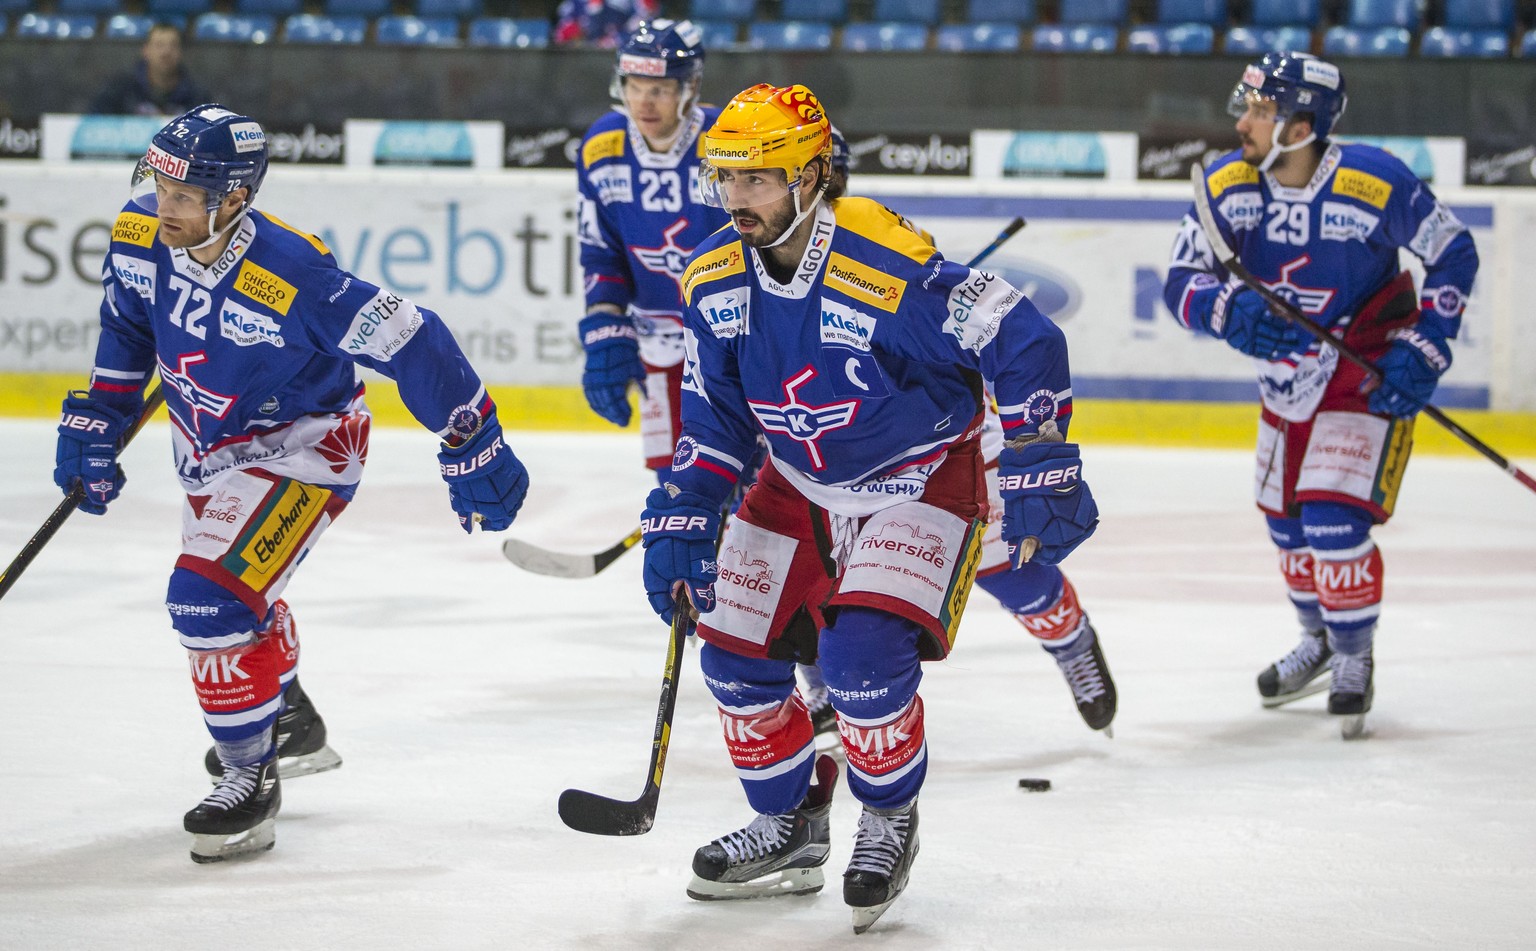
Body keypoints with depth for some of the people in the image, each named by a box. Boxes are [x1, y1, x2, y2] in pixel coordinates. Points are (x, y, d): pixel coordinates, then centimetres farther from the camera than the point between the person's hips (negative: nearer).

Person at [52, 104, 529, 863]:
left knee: (213, 599, -21)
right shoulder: (140, 236, -18)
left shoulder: (293, 278, -37)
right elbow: (127, 329, 5)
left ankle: (252, 780, -3)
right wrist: (96, 424, 5)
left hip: (300, 447, -8)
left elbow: (410, 343, -29)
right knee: (232, 586, 27)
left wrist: (474, 449, -22)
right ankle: (290, 725, 55)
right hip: (208, 444, 8)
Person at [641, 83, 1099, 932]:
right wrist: (678, 524, -1)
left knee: (864, 652, -24)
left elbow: (1024, 344, -24)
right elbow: (711, 419, 6)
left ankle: (890, 822, 3)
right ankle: (788, 828, 24)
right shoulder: (715, 282, -8)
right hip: (798, 484, 7)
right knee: (735, 651, 2)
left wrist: (1041, 475, -20)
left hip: (920, 479, -7)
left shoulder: (891, 269, -29)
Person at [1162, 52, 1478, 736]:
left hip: (1368, 377, -6)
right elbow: (1181, 282, -12)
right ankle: (1321, 643, 42)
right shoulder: (1226, 186, -14)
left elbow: (1454, 254, -11)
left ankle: (1355, 660, 6)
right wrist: (1229, 309, -34)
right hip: (1285, 380, 6)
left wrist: (1422, 351, -17)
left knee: (1334, 520, -16)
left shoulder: (1374, 184, -25)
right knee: (1287, 523, 16)